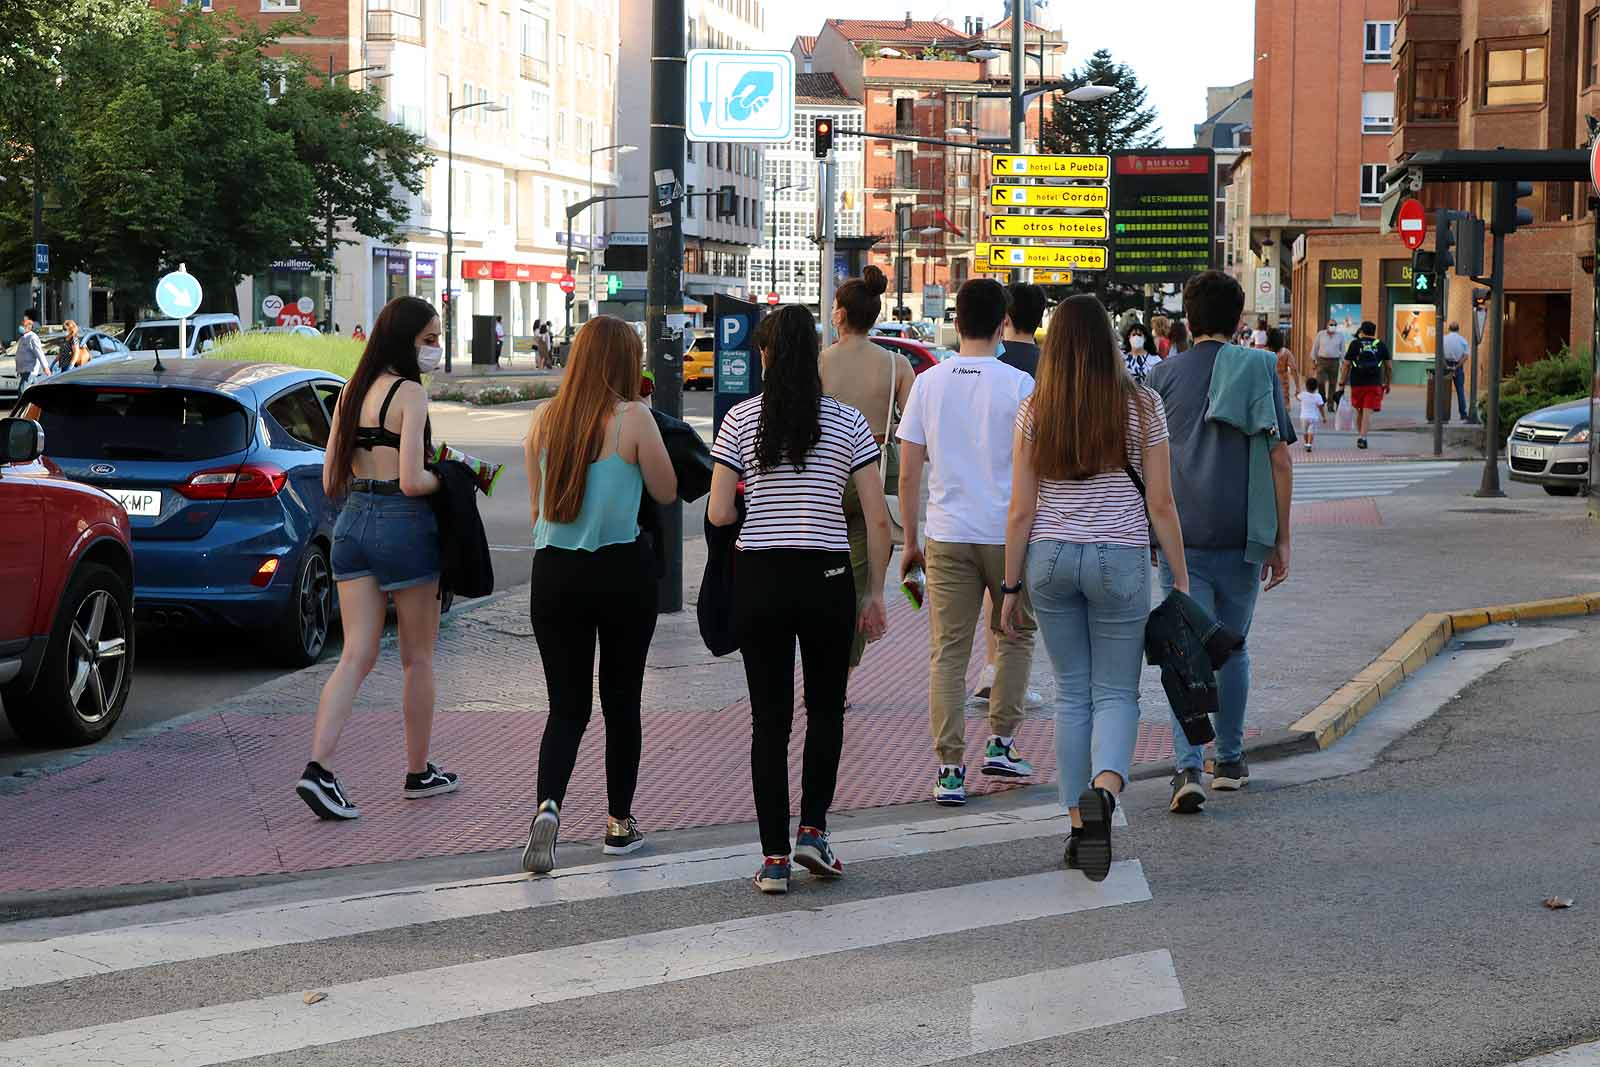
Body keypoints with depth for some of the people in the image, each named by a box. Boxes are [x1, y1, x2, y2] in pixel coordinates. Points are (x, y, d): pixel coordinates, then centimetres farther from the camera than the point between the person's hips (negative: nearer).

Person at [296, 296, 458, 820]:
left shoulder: (352, 392, 12)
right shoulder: (409, 393, -11)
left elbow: (331, 482, 13)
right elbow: (412, 481, -19)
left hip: (351, 523, 7)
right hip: (403, 524, -6)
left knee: (356, 657, 3)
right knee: (418, 659, 9)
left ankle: (318, 768, -13)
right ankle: (419, 772, 21)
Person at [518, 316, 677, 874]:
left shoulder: (543, 419, 2)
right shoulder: (632, 418, -11)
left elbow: (537, 505, 10)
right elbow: (666, 493, -1)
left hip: (554, 572, 3)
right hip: (621, 571, -3)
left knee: (567, 705, 8)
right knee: (622, 700, 12)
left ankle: (548, 805, -16)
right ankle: (620, 823, 20)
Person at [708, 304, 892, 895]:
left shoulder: (740, 420, 0)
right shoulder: (847, 421, 0)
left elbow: (718, 515, -3)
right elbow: (877, 519, -2)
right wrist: (875, 594, 6)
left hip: (758, 580, 0)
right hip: (825, 579, 0)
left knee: (770, 718, 6)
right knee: (826, 708, 18)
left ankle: (774, 857, 4)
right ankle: (813, 831, 7)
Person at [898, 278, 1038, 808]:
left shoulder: (929, 383, 3)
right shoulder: (1017, 385, -6)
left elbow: (908, 473, 4)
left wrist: (910, 540, 13)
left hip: (946, 536, 2)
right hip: (1008, 536, -2)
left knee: (947, 652, 4)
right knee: (1016, 635, 20)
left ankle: (950, 768, 0)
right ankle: (1000, 743, 17)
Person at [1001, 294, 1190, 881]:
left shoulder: (1033, 413, -1)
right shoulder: (1141, 405, -4)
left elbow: (1021, 511, 0)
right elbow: (1161, 504, -3)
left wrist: (1012, 587, 8)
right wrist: (1180, 578, 5)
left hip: (1050, 557, 2)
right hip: (1119, 558, -2)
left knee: (1071, 694, 13)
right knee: (1116, 692, 6)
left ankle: (1079, 823, 13)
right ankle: (1103, 789, -23)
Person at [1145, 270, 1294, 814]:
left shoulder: (1164, 375, 3)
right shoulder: (1258, 371, 2)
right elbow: (1280, 461, -2)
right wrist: (1281, 540, 4)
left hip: (1180, 538, -1)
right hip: (1241, 537, 1)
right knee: (1232, 649, 18)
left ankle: (1188, 767, -18)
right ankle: (1229, 759, 28)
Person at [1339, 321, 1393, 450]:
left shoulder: (1355, 344, 3)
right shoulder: (1381, 346, 7)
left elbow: (1346, 365, -1)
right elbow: (1389, 367, 9)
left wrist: (1342, 383, 3)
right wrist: (1387, 384, 20)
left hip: (1357, 383, 0)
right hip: (1375, 384, 0)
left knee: (1359, 411, 16)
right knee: (1368, 412, -4)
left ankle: (1360, 435, 22)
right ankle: (1362, 437, -16)